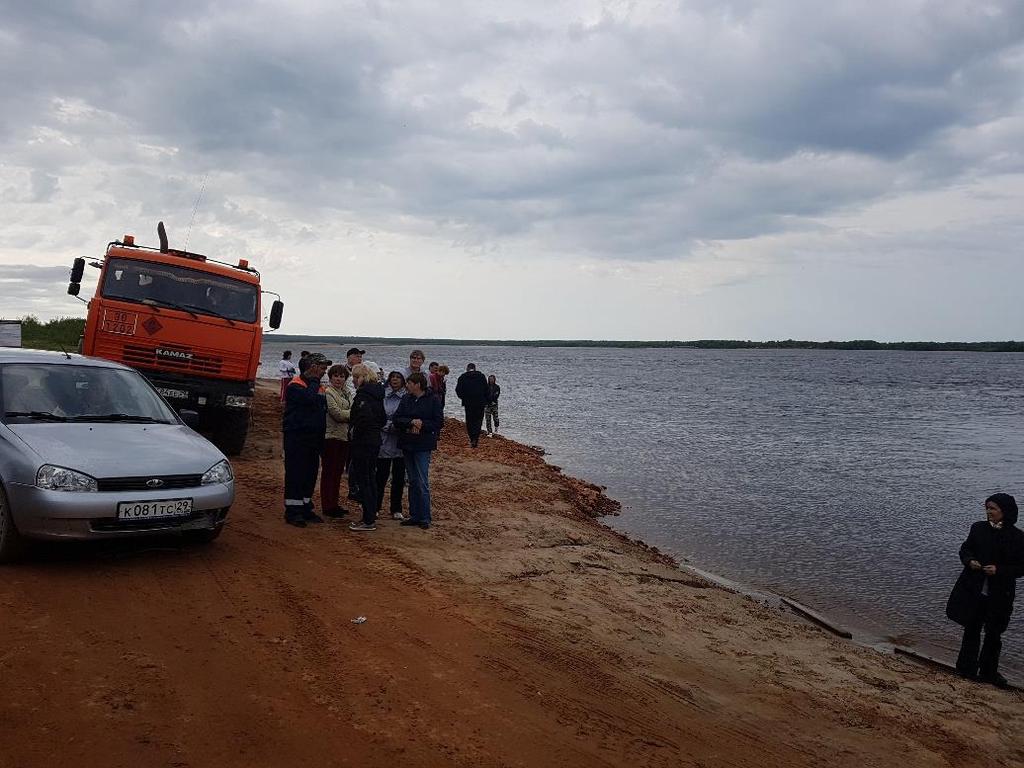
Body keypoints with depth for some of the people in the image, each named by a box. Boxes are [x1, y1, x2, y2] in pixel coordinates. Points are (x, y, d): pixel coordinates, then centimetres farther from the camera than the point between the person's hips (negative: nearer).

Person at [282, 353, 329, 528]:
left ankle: (305, 508, 19)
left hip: (313, 438, 8)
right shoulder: (295, 385, -10)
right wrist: (314, 381, -14)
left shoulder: (317, 386, 17)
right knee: (295, 474, -5)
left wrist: (321, 440, 14)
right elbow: (309, 398, -30)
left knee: (310, 474, 10)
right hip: (297, 437, -8)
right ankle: (292, 511, -1)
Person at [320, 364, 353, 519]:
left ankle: (334, 504, 21)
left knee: (338, 471, 12)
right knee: (329, 471, -2)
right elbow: (337, 413, -16)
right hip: (332, 436, -8)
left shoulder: (347, 392, 16)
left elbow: (351, 412, 14)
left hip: (345, 436, 8)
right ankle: (327, 506, 3)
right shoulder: (328, 393, -8)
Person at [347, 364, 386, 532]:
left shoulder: (363, 394, -16)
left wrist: (354, 434, -16)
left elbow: (364, 417, -28)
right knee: (371, 479, 16)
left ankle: (368, 521, -2)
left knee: (362, 481, -4)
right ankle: (371, 516, 23)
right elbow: (383, 419, 17)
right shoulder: (377, 393, 12)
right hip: (375, 441, 9)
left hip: (362, 442, -9)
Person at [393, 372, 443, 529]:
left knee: (423, 482, -7)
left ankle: (425, 518, 0)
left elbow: (438, 422, -7)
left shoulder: (433, 400, -5)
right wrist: (411, 422, -16)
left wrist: (422, 424, -18)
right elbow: (396, 419, 0)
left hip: (423, 446, -5)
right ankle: (414, 515, 19)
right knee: (412, 481, 11)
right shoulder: (405, 400, 8)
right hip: (407, 445, 6)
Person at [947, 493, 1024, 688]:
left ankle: (988, 672, 26)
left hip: (999, 595, -2)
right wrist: (970, 561, -12)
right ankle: (967, 669, 24)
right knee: (971, 629, 12)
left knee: (993, 634, 10)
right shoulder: (978, 528, -2)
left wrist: (999, 570, -19)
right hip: (973, 590, 2)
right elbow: (965, 549, 9)